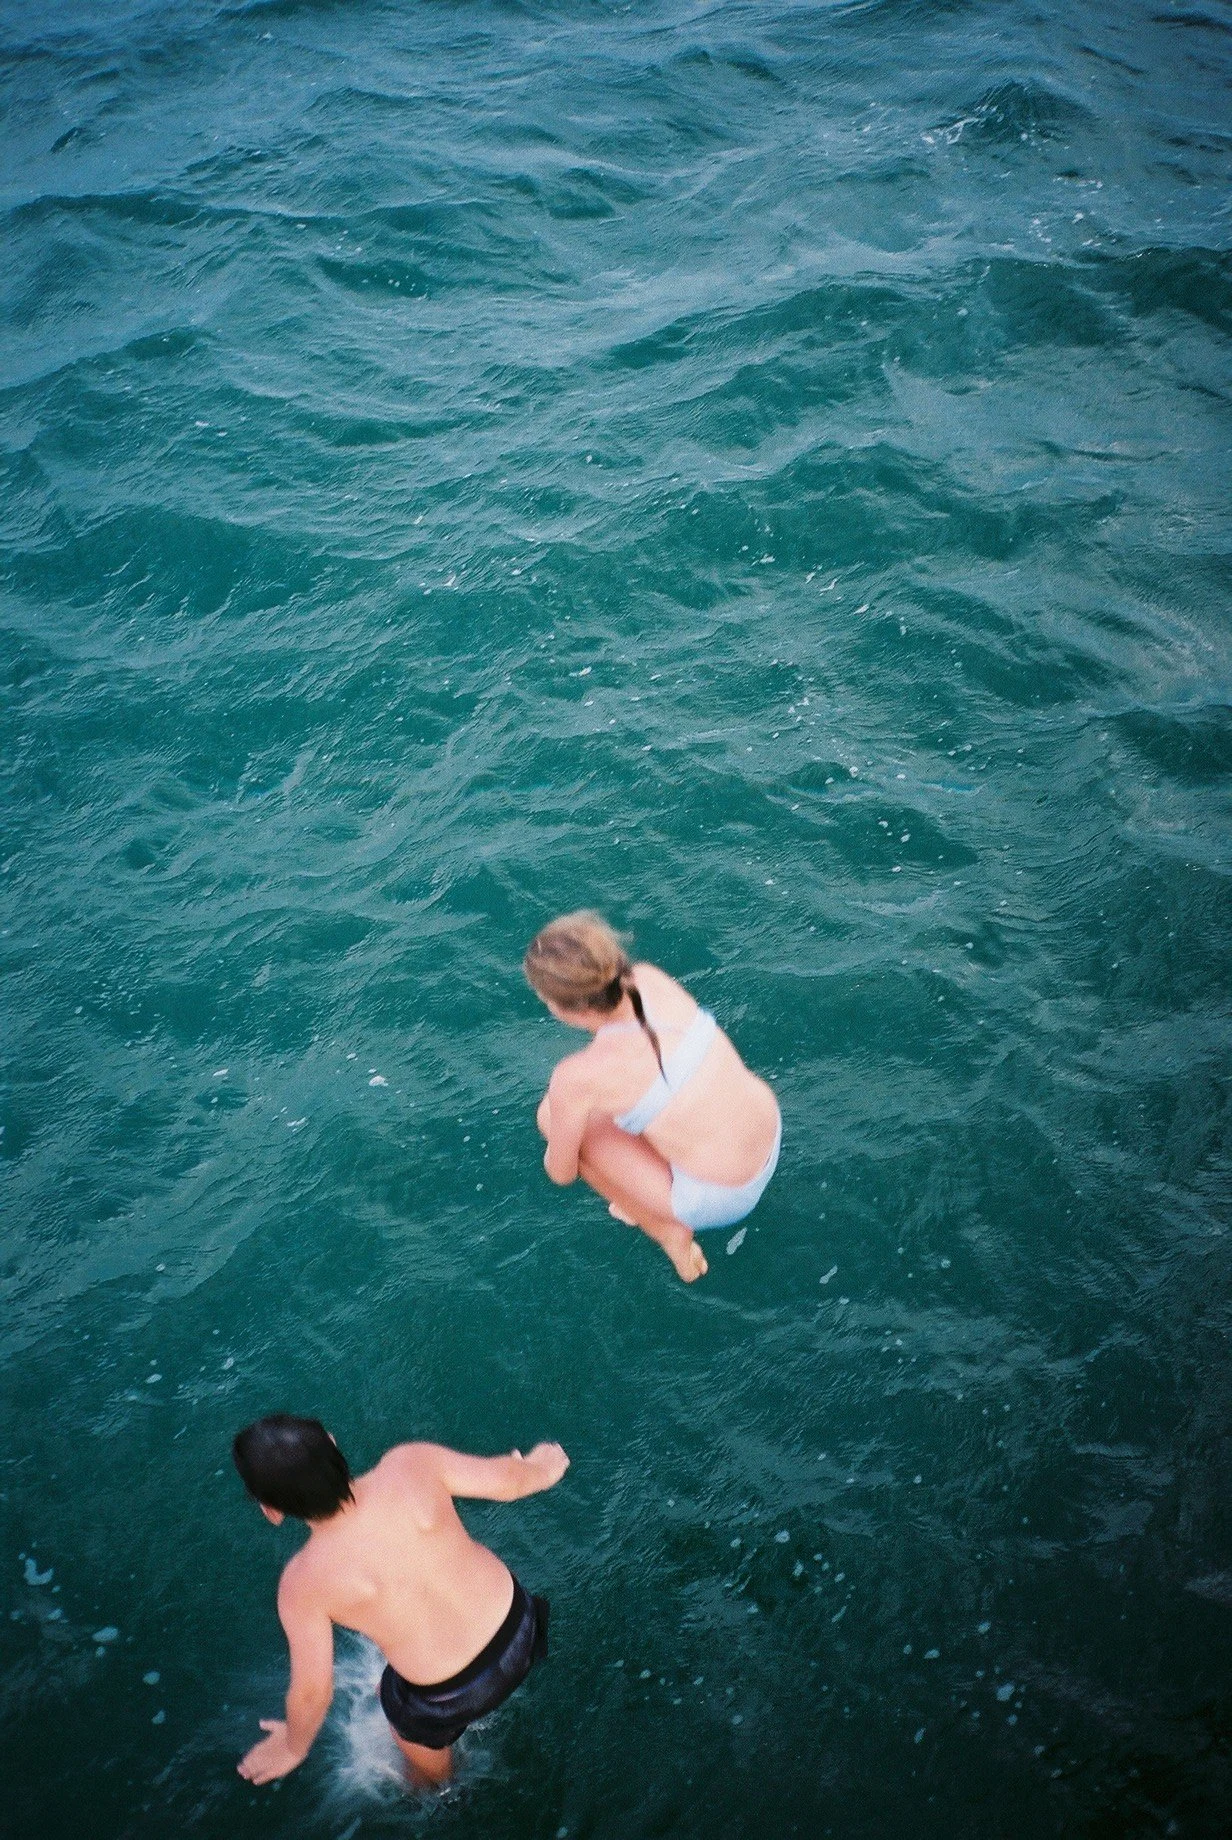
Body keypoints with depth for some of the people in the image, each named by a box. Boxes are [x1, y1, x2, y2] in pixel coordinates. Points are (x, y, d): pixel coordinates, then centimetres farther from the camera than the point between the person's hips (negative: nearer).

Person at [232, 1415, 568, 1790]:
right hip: (517, 1624, 4)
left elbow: (311, 1691, -12)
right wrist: (541, 1471, 16)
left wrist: (293, 1747, 11)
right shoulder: (409, 1464, -23)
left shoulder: (303, 1585, -25)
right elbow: (506, 1478, -8)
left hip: (454, 1696, -3)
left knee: (421, 1744, 34)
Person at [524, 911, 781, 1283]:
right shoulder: (649, 978, -12)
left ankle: (672, 1232, 15)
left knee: (552, 1118, 6)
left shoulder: (576, 1077, -26)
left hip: (720, 1201, -6)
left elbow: (561, 1171, -5)